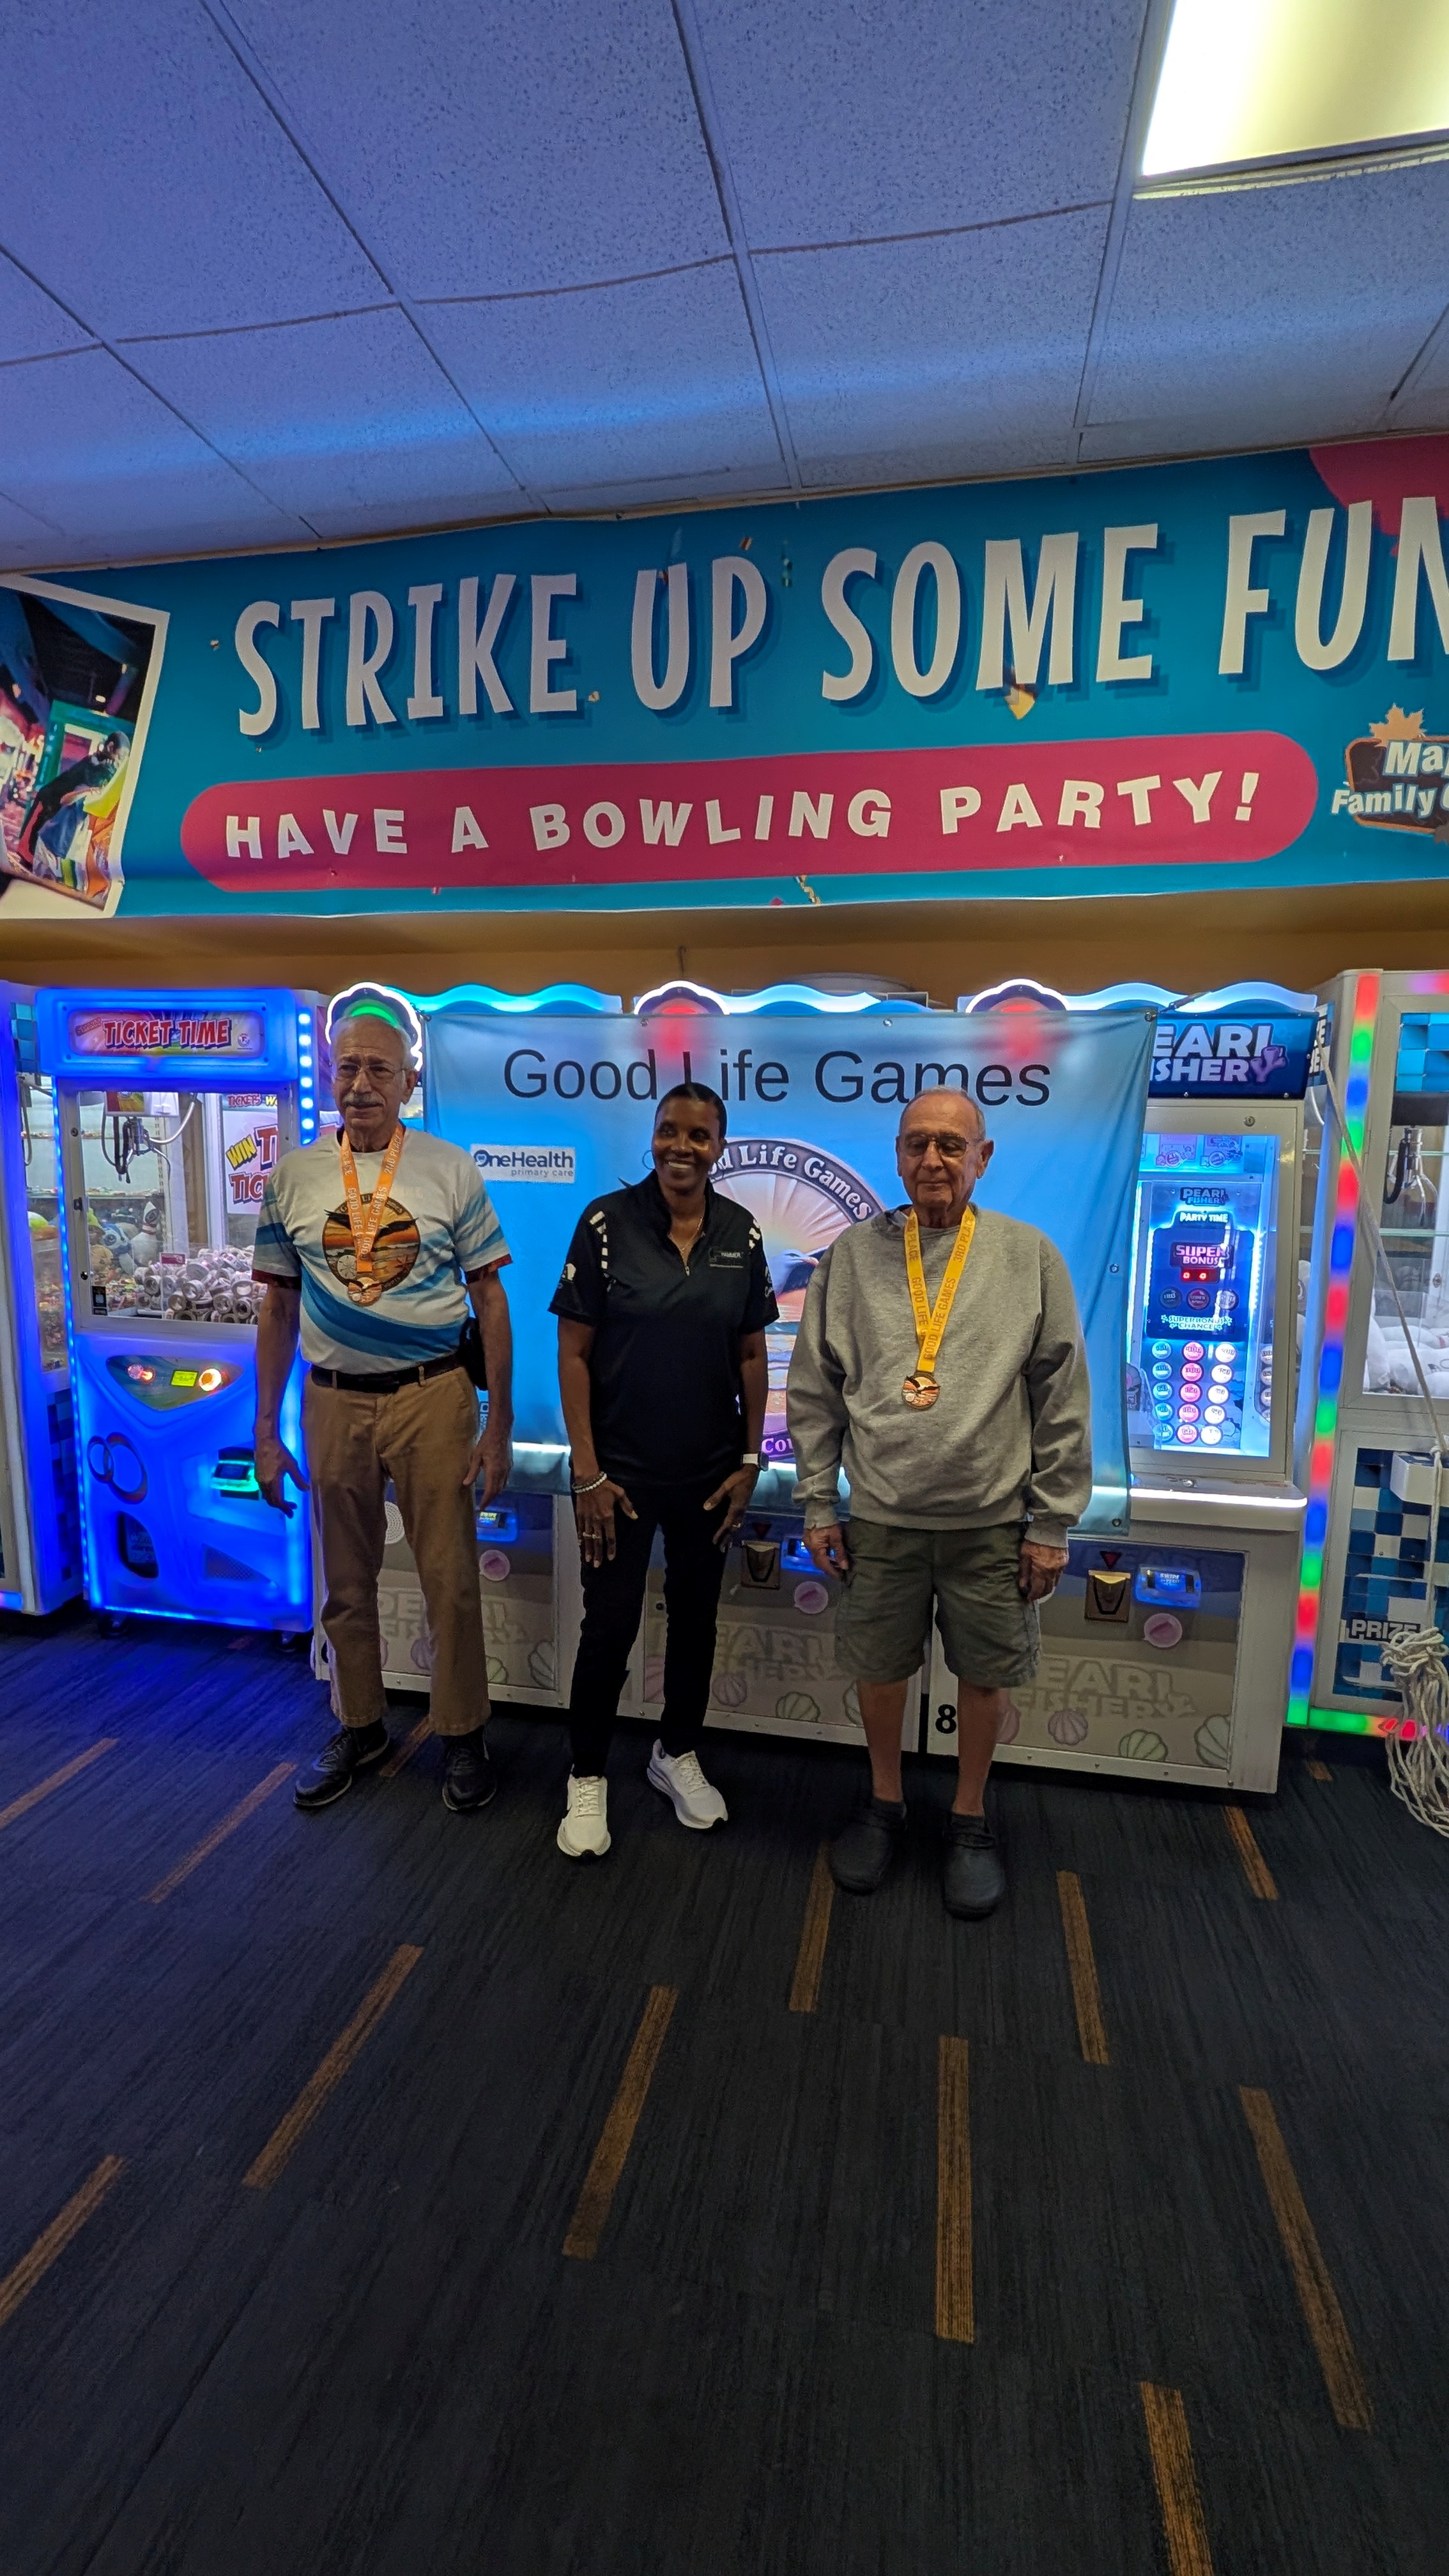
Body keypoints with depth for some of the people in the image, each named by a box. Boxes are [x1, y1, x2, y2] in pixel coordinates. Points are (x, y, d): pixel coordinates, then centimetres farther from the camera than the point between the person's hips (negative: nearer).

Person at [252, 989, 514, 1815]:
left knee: (451, 1580, 5)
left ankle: (463, 1736, 26)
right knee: (347, 1583, 15)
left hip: (433, 1396, -2)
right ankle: (360, 1727, 36)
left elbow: (490, 1297, -1)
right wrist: (266, 1430, 7)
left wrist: (499, 1423, -4)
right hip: (334, 1400, 3)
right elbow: (279, 1306, 9)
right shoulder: (293, 1176, 4)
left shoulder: (450, 1169, -3)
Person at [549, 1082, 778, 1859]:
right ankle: (588, 1778, 30)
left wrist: (749, 1460, 2)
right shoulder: (607, 1221, -11)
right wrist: (587, 1472, -11)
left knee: (695, 1618, 18)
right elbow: (574, 1352, -9)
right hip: (621, 1470, -3)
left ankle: (677, 1754, 40)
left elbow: (751, 1355, 4)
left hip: (710, 1471, 3)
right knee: (609, 1626, 7)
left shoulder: (741, 1233, -2)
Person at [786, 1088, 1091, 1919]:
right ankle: (886, 1804, 40)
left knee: (987, 1673, 13)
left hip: (993, 1518, -1)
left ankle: (971, 1820, 38)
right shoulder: (854, 1254, 0)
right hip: (882, 1514, 1)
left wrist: (1052, 1522, -2)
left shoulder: (1030, 1256, -4)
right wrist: (819, 1505, 3)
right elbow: (815, 1390, 3)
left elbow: (1064, 1398, -1)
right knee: (880, 1668, 14)